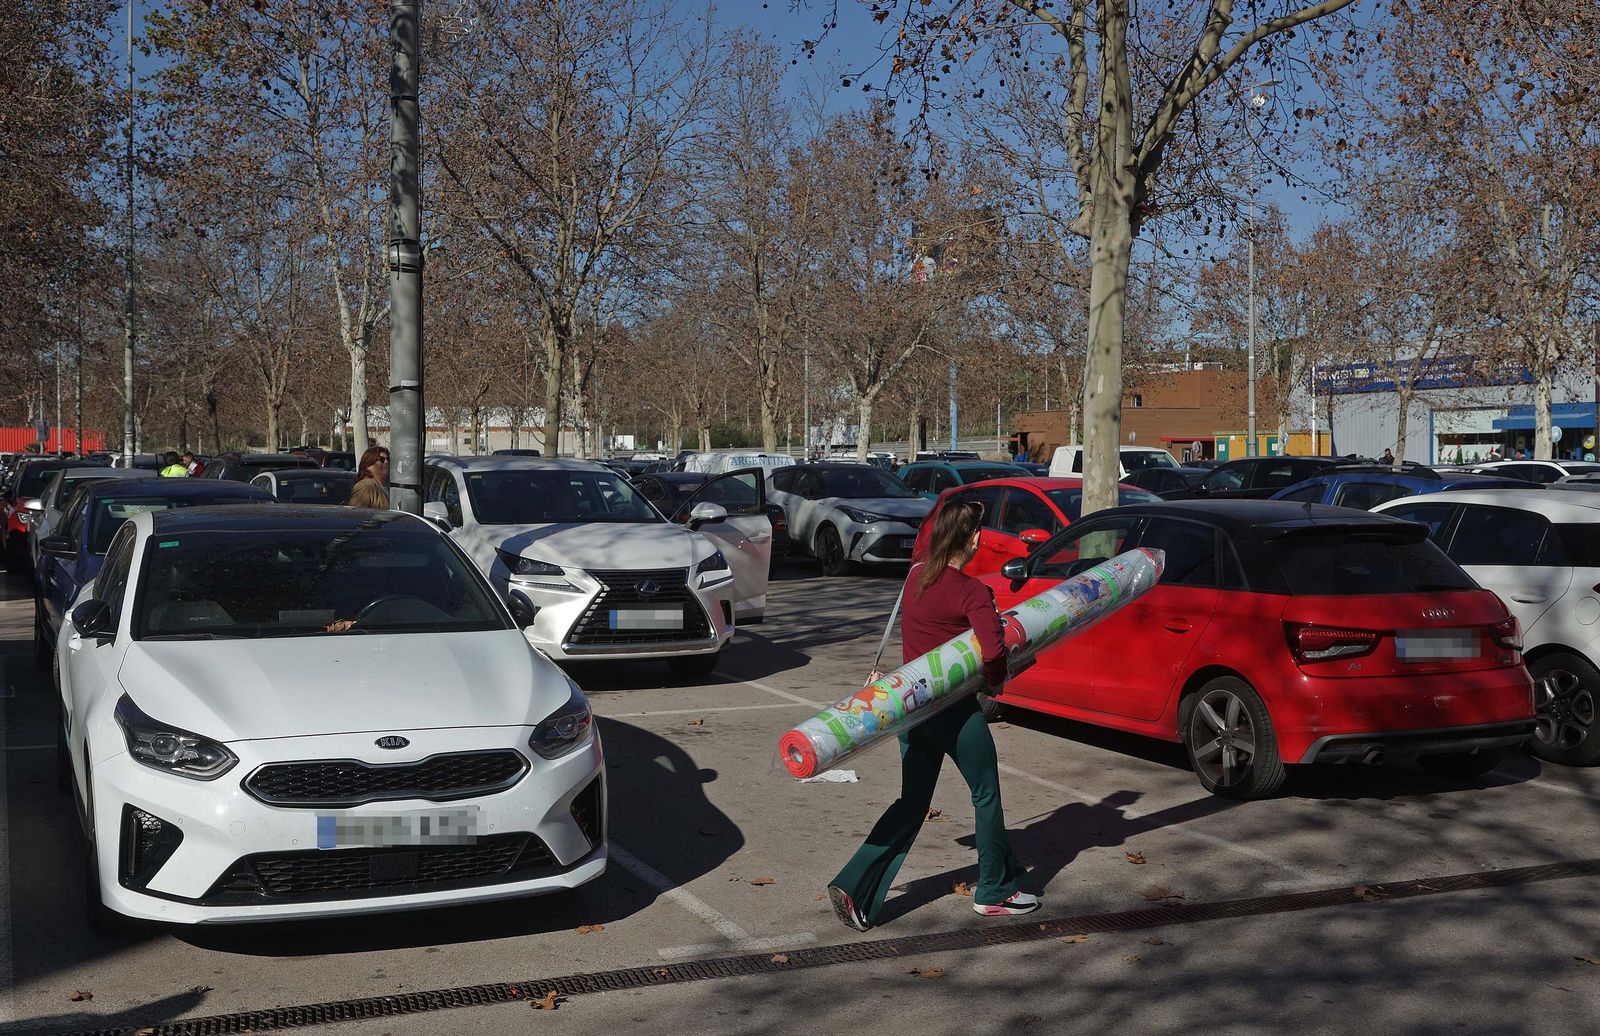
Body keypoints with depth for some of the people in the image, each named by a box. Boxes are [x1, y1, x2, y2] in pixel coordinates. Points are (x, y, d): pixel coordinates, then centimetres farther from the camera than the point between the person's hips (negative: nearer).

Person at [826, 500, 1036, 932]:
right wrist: (995, 681, -3)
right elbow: (992, 652, -25)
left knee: (912, 802, 12)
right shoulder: (971, 591, -15)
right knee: (986, 796, 14)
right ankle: (995, 892, 26)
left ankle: (853, 887, 2)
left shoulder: (916, 577, 5)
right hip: (954, 710, -6)